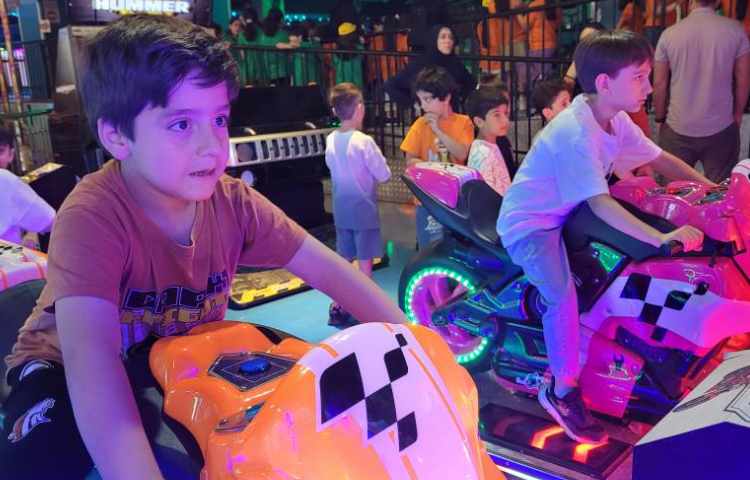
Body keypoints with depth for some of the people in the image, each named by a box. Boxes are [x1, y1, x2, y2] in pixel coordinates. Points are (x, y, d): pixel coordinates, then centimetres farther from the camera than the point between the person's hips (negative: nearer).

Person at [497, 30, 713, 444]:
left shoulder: (615, 119, -1)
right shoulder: (575, 132, -30)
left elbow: (660, 158, 9)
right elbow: (600, 204, -37)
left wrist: (712, 189, -1)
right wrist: (662, 239, -45)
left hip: (566, 215, 9)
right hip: (529, 225, -9)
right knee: (564, 294, -27)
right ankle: (561, 390, -11)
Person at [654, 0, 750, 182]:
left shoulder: (669, 34, -5)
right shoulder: (735, 30, -5)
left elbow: (659, 84, 0)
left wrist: (660, 118, 14)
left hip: (677, 129, 0)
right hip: (721, 128, 0)